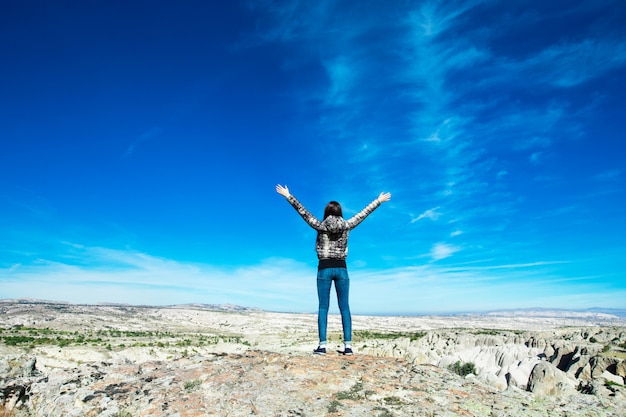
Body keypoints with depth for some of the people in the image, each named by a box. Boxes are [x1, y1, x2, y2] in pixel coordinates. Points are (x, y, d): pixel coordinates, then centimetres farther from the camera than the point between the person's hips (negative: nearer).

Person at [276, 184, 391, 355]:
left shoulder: (321, 226, -5)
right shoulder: (346, 226, 1)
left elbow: (303, 212, -5)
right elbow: (363, 214, 9)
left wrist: (288, 196, -1)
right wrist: (378, 201, 20)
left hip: (324, 269, -2)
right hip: (341, 269, 2)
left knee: (323, 307, 1)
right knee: (344, 307, 4)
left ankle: (322, 345, -1)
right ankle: (348, 345, 3)